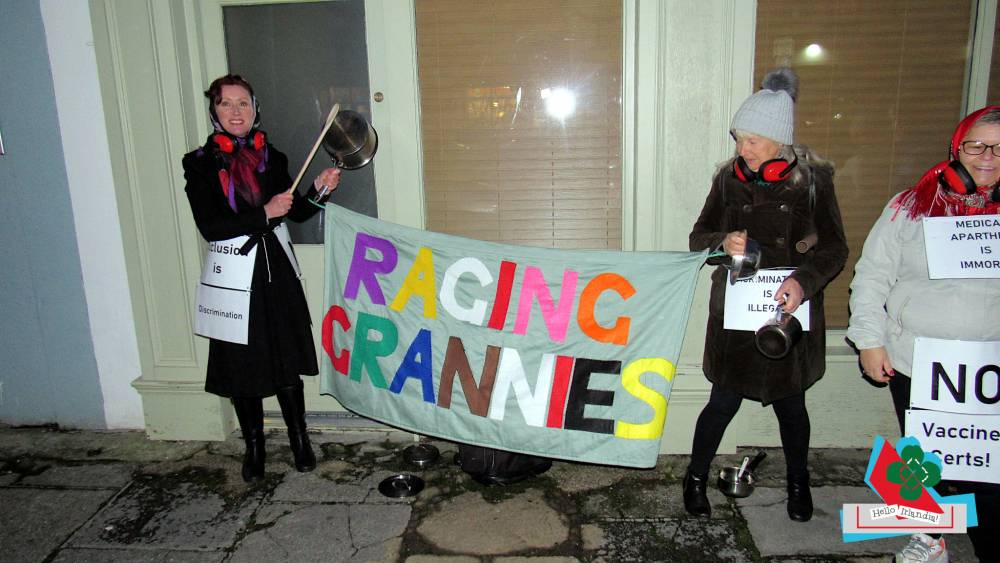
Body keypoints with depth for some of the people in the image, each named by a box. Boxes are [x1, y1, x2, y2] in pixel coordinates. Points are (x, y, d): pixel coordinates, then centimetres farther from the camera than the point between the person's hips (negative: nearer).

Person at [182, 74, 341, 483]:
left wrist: (318, 189, -8)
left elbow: (296, 212, 10)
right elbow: (209, 227, -13)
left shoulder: (272, 158, 7)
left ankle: (299, 440, 25)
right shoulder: (200, 164, -3)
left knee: (286, 361, 8)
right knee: (241, 366, 8)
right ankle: (254, 446, 28)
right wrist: (264, 214, -19)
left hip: (276, 272, 2)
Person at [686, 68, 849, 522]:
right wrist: (724, 243, -20)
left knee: (790, 402, 15)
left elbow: (834, 248, -6)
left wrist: (803, 279, -25)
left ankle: (798, 484, 40)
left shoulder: (812, 179, -7)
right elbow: (698, 238, 3)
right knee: (724, 401, 6)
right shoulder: (729, 177, -2)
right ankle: (696, 478, 28)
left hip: (791, 312, 0)